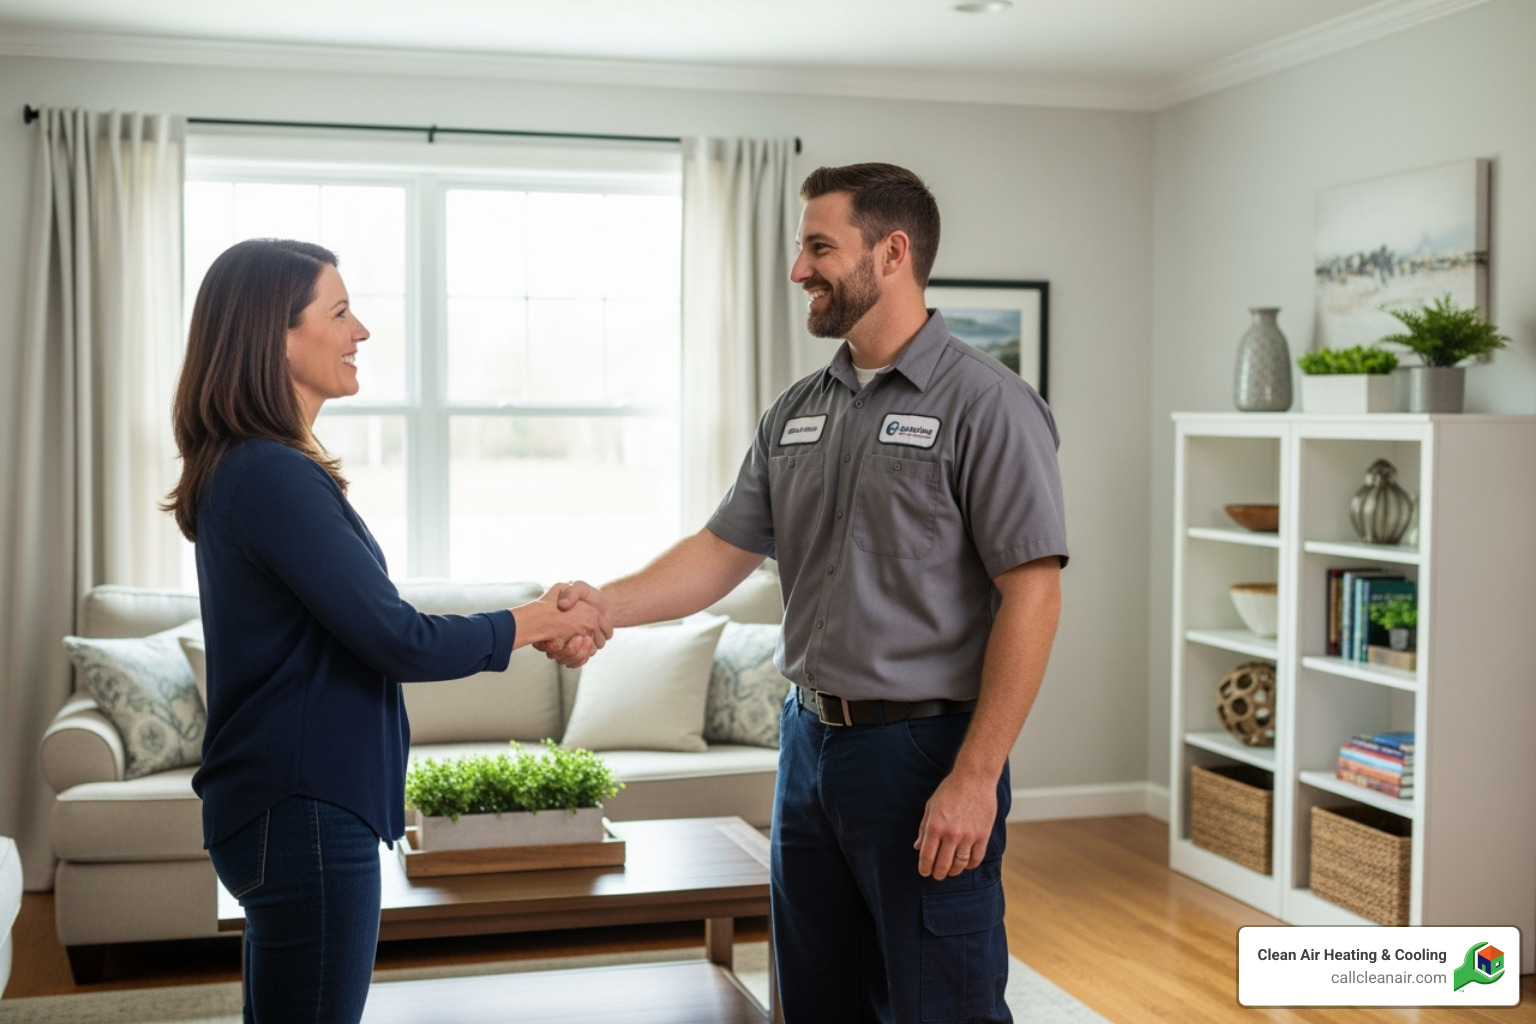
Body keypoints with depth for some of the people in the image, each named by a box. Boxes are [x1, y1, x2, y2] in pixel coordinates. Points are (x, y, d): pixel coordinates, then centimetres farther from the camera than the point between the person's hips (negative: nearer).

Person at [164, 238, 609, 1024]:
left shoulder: (245, 468, 11)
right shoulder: (274, 476, -19)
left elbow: (359, 629, 16)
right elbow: (399, 642, -19)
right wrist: (534, 622, -6)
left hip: (285, 808, 10)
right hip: (303, 813, -10)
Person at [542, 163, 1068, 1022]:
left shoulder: (985, 403, -12)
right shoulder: (797, 413, 10)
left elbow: (1031, 595, -16)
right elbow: (725, 550, 9)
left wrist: (975, 778, -19)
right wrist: (608, 606, -8)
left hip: (925, 752, -7)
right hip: (810, 746, 7)